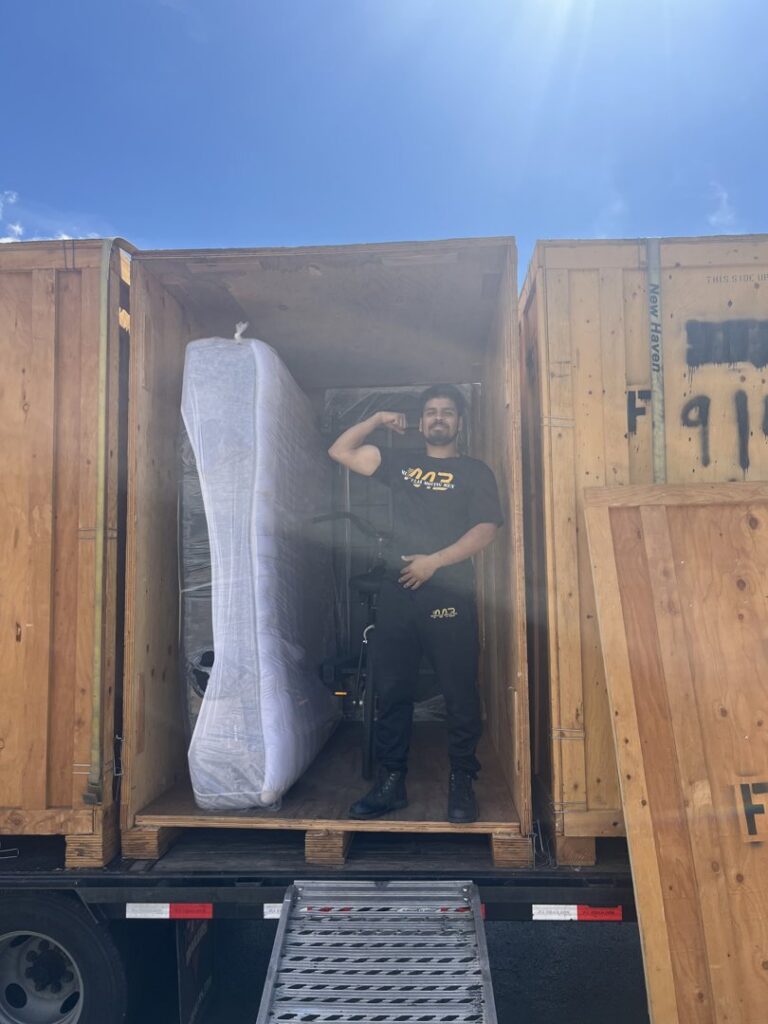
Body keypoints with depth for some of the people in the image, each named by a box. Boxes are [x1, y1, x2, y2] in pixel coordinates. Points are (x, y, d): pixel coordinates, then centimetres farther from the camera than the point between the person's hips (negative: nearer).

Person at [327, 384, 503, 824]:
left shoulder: (474, 471, 7)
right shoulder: (401, 463, 18)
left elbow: (486, 530, -5)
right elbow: (340, 451, 18)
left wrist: (434, 561, -13)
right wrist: (379, 419, 16)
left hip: (450, 594, -3)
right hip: (398, 591, 4)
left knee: (461, 693, 0)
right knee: (393, 691, 7)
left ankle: (462, 783, 13)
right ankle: (392, 782, 17)